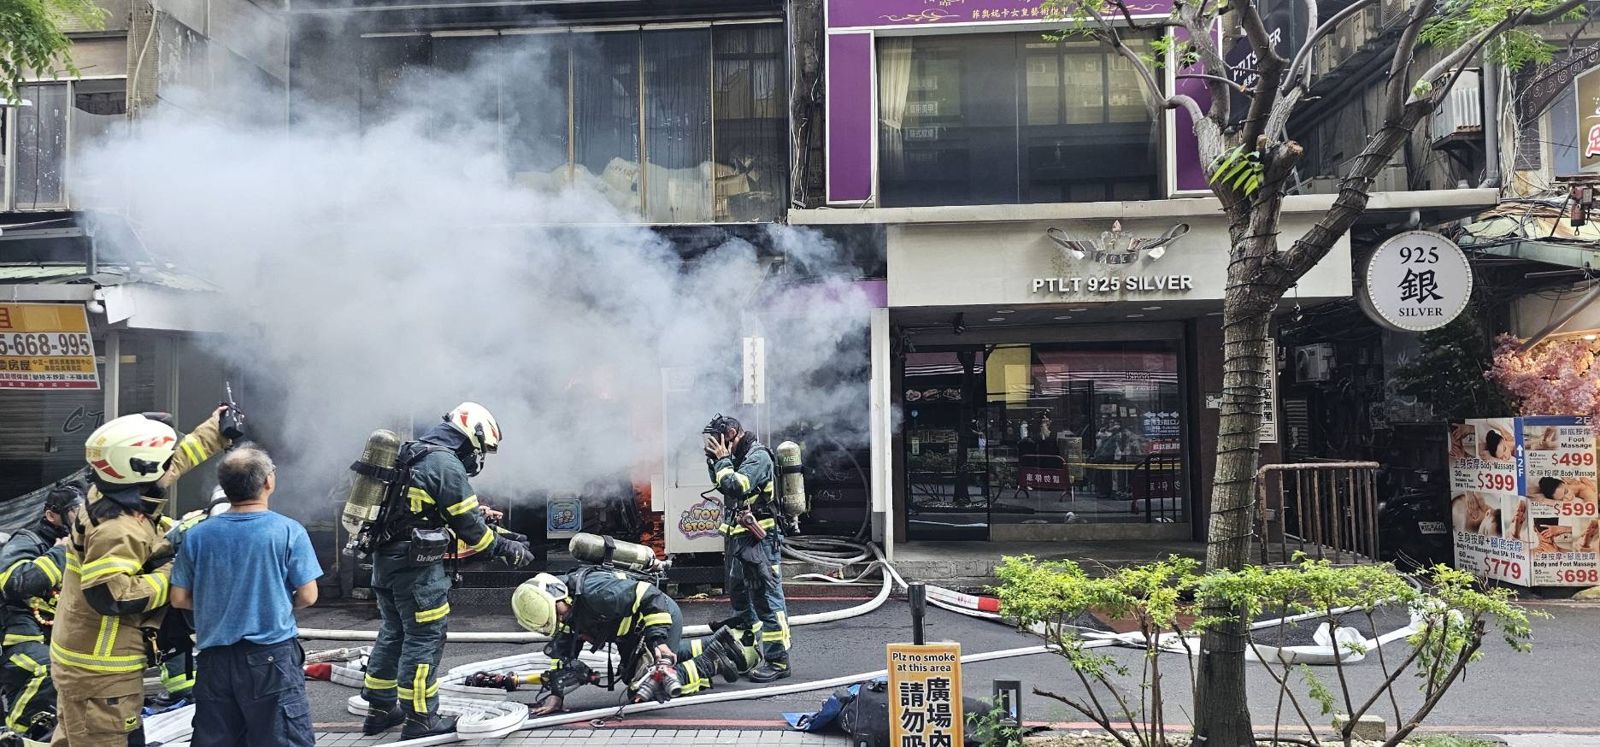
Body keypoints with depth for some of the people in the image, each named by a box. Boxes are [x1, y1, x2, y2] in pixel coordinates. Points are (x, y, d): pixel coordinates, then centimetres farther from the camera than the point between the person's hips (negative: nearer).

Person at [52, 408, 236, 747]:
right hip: (101, 673, -10)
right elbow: (109, 595, -34)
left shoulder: (107, 495, 1)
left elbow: (173, 459, 14)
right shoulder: (118, 530, -28)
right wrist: (169, 575, -24)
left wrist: (215, 431, 22)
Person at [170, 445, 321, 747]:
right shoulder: (288, 531, -10)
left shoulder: (196, 535, -1)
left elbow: (179, 599, 6)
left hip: (214, 659, 4)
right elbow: (307, 597, -7)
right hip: (271, 657, -4)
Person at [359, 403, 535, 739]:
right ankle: (420, 719, 5)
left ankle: (381, 710, 28)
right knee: (425, 638, -1)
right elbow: (470, 526, -13)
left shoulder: (415, 454, 14)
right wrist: (508, 550, 0)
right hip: (415, 566, -10)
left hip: (385, 559, 10)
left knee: (393, 634, 18)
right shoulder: (448, 464, -15)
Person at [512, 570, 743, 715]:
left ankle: (713, 661, 2)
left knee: (652, 686, -14)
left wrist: (658, 640, -34)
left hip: (662, 617, -10)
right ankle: (715, 643, 34)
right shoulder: (567, 613, -8)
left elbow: (649, 596, -34)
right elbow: (563, 654, 0)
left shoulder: (594, 590, -36)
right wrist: (556, 694, -7)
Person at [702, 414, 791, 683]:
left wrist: (723, 459, -13)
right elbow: (721, 484, 21)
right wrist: (714, 459, 7)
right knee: (740, 597, 18)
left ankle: (777, 660, -7)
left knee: (766, 598, -9)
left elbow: (736, 486, -25)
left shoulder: (758, 456, -14)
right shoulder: (738, 456, 14)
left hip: (758, 538, -10)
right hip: (737, 537, 10)